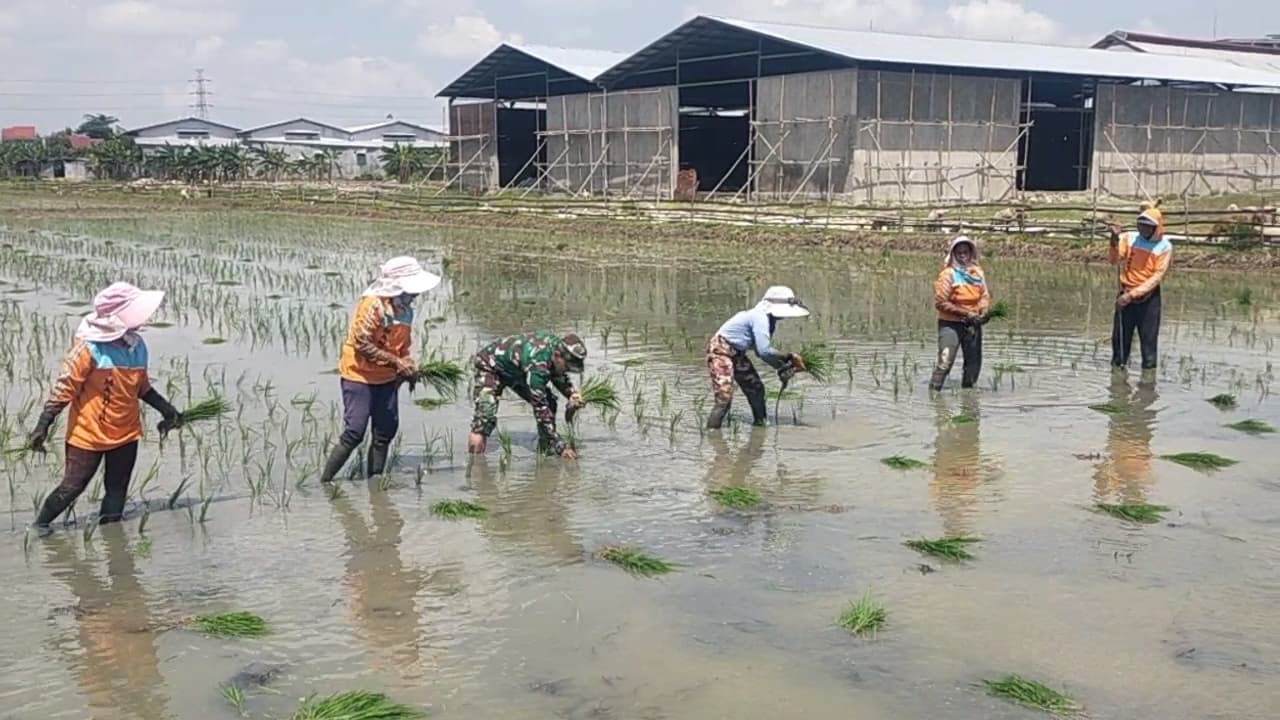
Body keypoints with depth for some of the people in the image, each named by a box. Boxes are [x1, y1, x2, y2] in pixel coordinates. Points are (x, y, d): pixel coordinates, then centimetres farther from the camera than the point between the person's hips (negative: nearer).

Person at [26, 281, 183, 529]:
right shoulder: (89, 347, -18)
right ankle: (39, 527, 22)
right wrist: (42, 427, -16)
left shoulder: (137, 346, 2)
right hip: (89, 435, -6)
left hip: (126, 434, 6)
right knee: (72, 488, 3)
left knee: (117, 492, 11)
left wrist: (167, 409, 12)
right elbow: (64, 388, -15)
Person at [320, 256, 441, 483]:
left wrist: (409, 367, -1)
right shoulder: (372, 305, -19)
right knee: (354, 433, -10)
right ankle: (324, 481, 0)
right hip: (359, 376, -8)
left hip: (387, 379, 8)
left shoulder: (406, 310, 6)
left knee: (386, 432, 8)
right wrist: (396, 363, -23)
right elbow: (362, 344, -22)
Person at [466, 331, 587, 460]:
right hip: (490, 365, -7)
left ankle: (546, 448, 9)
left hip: (517, 371, 8)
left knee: (549, 402, -4)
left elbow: (560, 377, 5)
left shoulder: (558, 345, -19)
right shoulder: (537, 365, -42)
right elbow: (540, 409, -41)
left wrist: (572, 394, -15)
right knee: (486, 413, -28)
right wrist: (560, 447, -40)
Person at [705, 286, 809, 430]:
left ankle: (760, 423, 31)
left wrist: (783, 366, 1)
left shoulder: (769, 320, 5)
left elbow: (761, 352, 11)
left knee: (756, 389, 16)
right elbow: (764, 351, -29)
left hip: (737, 353, 10)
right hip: (721, 350, -10)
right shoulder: (760, 317, -25)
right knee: (724, 397, -18)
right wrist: (788, 357, -17)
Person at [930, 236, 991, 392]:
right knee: (944, 362, -16)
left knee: (974, 363, 15)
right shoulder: (948, 274, -10)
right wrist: (966, 313, -17)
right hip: (950, 324, -6)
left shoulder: (977, 272, 6)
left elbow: (985, 295, 9)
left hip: (973, 324, 6)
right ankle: (933, 391, -11)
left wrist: (984, 312, -13)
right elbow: (940, 302, -14)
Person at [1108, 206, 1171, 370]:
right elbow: (1114, 260, -12)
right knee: (1119, 338, 6)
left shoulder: (1164, 247, -5)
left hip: (1149, 299, -2)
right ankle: (1117, 366, 18)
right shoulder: (1129, 238, 1)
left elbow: (1157, 277, -11)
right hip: (1125, 296, 2)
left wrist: (1132, 294, -19)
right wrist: (1115, 240, -29)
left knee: (1149, 340, -2)